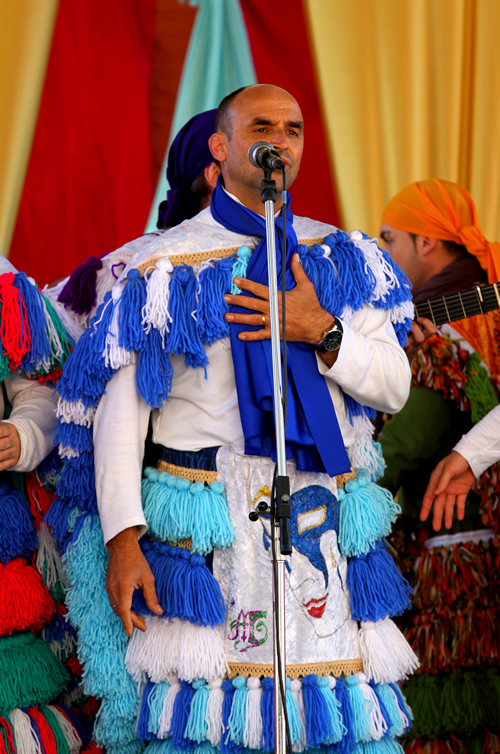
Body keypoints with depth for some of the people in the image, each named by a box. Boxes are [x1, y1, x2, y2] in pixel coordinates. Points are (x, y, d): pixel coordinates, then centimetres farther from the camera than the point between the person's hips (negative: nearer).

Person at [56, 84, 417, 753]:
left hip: (323, 532, 3)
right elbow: (118, 409, -2)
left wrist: (323, 332, -10)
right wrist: (123, 539, -10)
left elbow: (394, 389, 8)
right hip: (201, 535, -3)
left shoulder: (343, 260, 12)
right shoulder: (166, 265, 2)